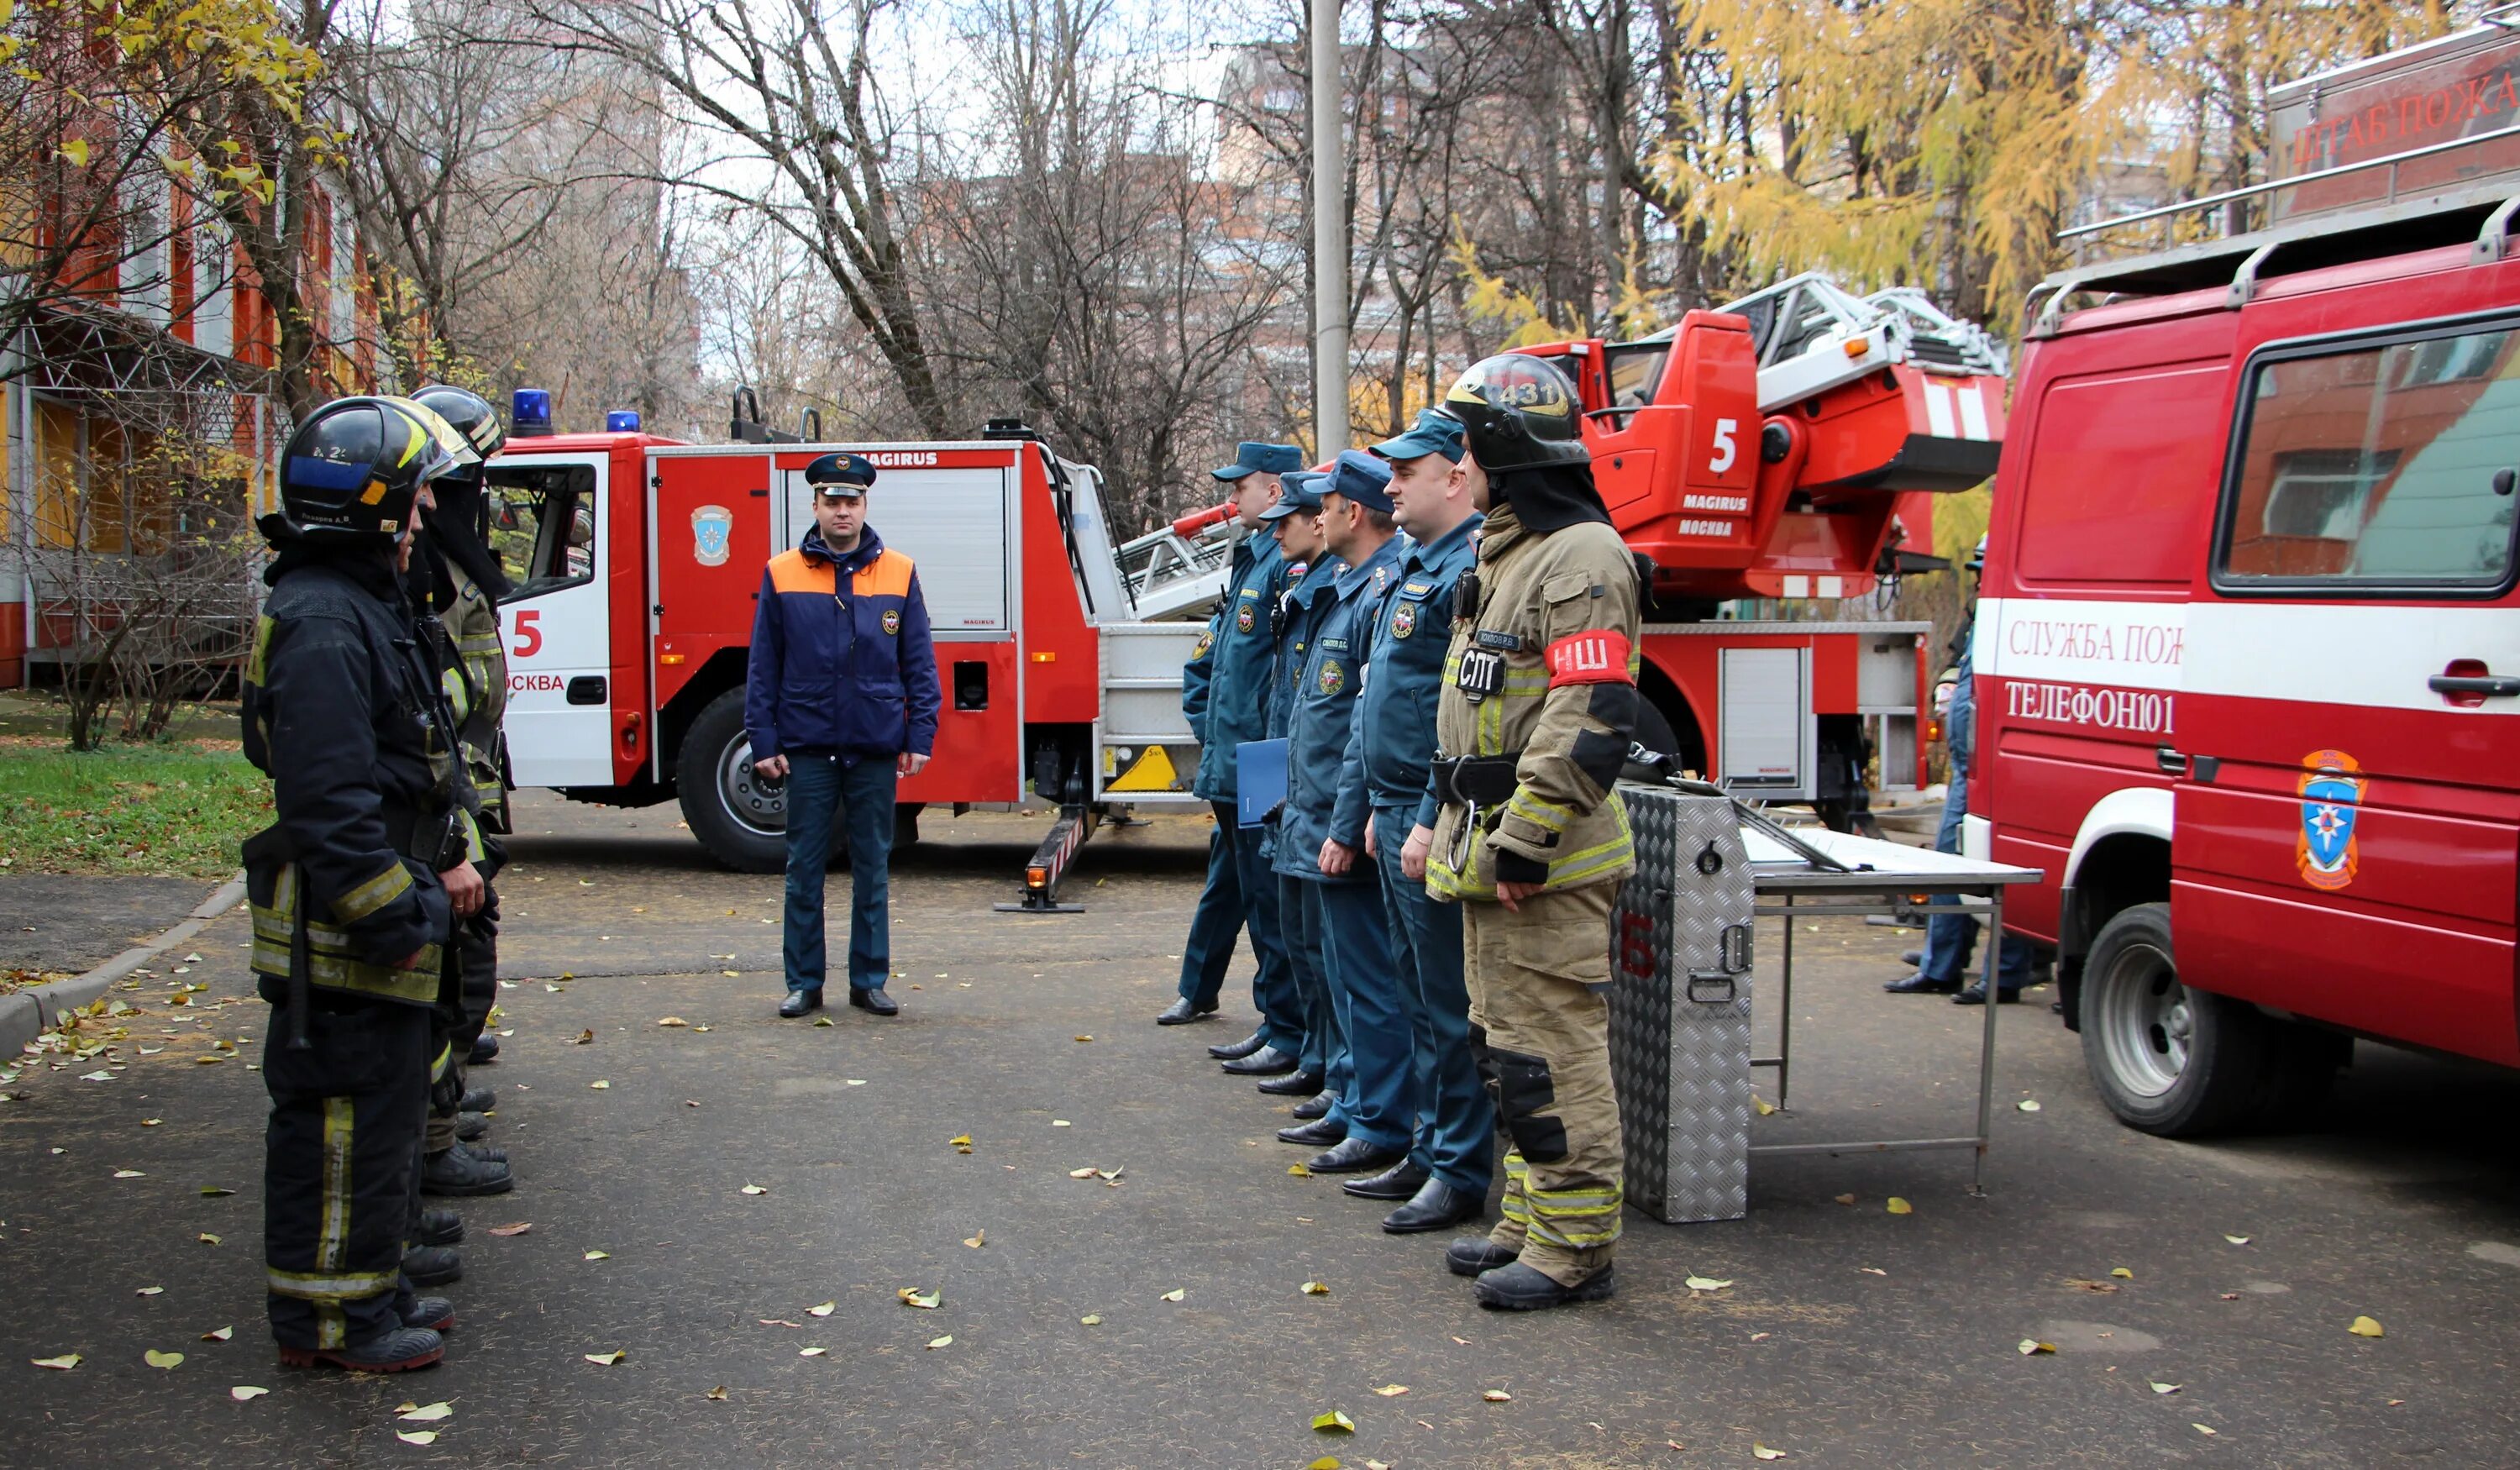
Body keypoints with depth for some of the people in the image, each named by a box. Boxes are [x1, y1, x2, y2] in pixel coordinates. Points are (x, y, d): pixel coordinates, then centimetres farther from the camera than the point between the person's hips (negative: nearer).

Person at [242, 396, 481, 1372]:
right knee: (345, 1118, -1)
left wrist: (444, 859, 15)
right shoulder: (322, 624, -20)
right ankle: (327, 1317, 9)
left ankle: (368, 1287, 30)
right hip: (342, 936, -11)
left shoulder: (363, 608, 15)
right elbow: (330, 801, -26)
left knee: (382, 1105, 18)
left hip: (372, 930, 11)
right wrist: (396, 918, -22)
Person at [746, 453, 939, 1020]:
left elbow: (919, 663, 6)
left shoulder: (899, 574, 5)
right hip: (807, 748, 0)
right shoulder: (782, 575, 3)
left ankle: (869, 980, 16)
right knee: (804, 868, 5)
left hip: (876, 749, 1)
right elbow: (764, 667, 4)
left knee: (873, 869, 7)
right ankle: (803, 982, 14)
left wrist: (920, 736, 0)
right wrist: (763, 740, -1)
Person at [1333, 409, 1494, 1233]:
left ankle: (1462, 1173, 5)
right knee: (1419, 996, 16)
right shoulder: (1419, 566, 16)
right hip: (1398, 811, 10)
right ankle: (1430, 1153, 26)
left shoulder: (1472, 569, -17)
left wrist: (1433, 822, -24)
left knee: (1448, 1002, -3)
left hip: (1437, 823, -10)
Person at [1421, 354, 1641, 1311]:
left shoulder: (1580, 559, -15)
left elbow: (1591, 720, -23)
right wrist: (1452, 827, 22)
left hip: (1543, 865, -11)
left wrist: (1523, 841, -23)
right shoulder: (1504, 556, 18)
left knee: (1549, 1053, -6)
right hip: (1494, 851, 11)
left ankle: (1574, 1248, 3)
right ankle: (1530, 1224, 26)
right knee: (1504, 1046, 16)